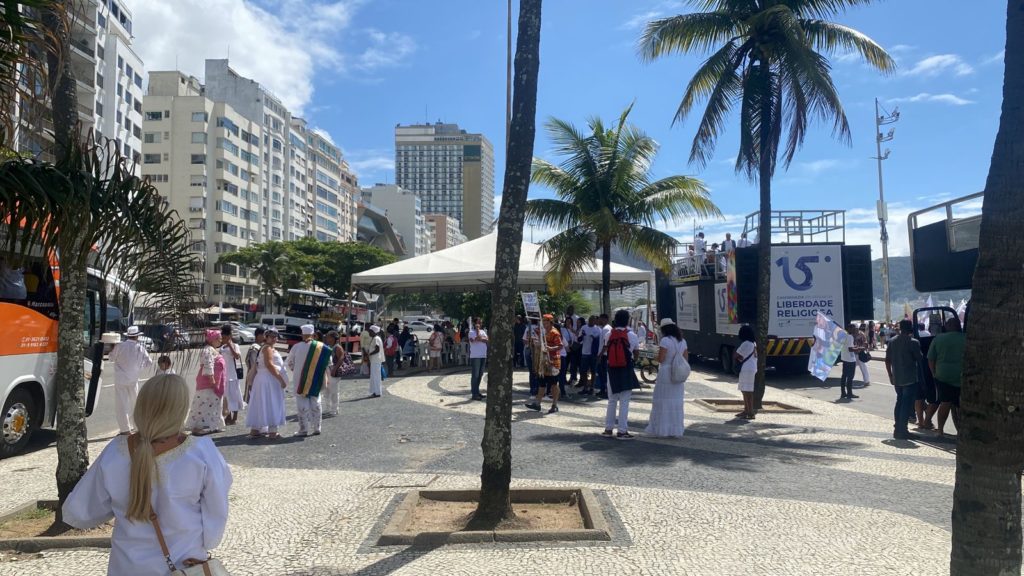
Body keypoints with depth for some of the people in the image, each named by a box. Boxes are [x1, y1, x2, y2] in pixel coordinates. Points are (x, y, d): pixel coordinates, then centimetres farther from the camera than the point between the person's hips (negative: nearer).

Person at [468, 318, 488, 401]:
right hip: (475, 356, -7)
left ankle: (477, 391, 20)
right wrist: (477, 329, -12)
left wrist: (480, 339, -11)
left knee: (480, 374, 10)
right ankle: (474, 394, -5)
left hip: (483, 356, 7)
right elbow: (478, 338, -20)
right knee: (475, 375, -7)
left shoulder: (483, 331, 16)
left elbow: (488, 340, 3)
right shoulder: (471, 332, -4)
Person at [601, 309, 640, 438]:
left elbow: (606, 350, 5)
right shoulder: (632, 336, -9)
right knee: (624, 401, 2)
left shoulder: (609, 335, -3)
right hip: (626, 370, -3)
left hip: (612, 370, 3)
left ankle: (608, 428, 19)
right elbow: (636, 353, 0)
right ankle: (622, 431, 3)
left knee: (611, 400, 15)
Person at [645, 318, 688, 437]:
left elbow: (660, 359, -17)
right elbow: (686, 359, 11)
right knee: (676, 402, 11)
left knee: (663, 401, 2)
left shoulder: (665, 340, -14)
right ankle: (676, 430, 15)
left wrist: (659, 350, 1)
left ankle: (663, 429, 5)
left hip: (666, 373, -7)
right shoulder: (682, 341, 9)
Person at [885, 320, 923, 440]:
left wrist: (891, 376, 15)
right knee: (907, 404, -3)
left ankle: (897, 429, 20)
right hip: (910, 379, -6)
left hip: (897, 379, 6)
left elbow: (887, 360, 8)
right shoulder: (913, 342, -12)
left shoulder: (892, 342, 6)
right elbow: (920, 359, -7)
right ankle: (902, 431, -4)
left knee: (899, 402, 16)